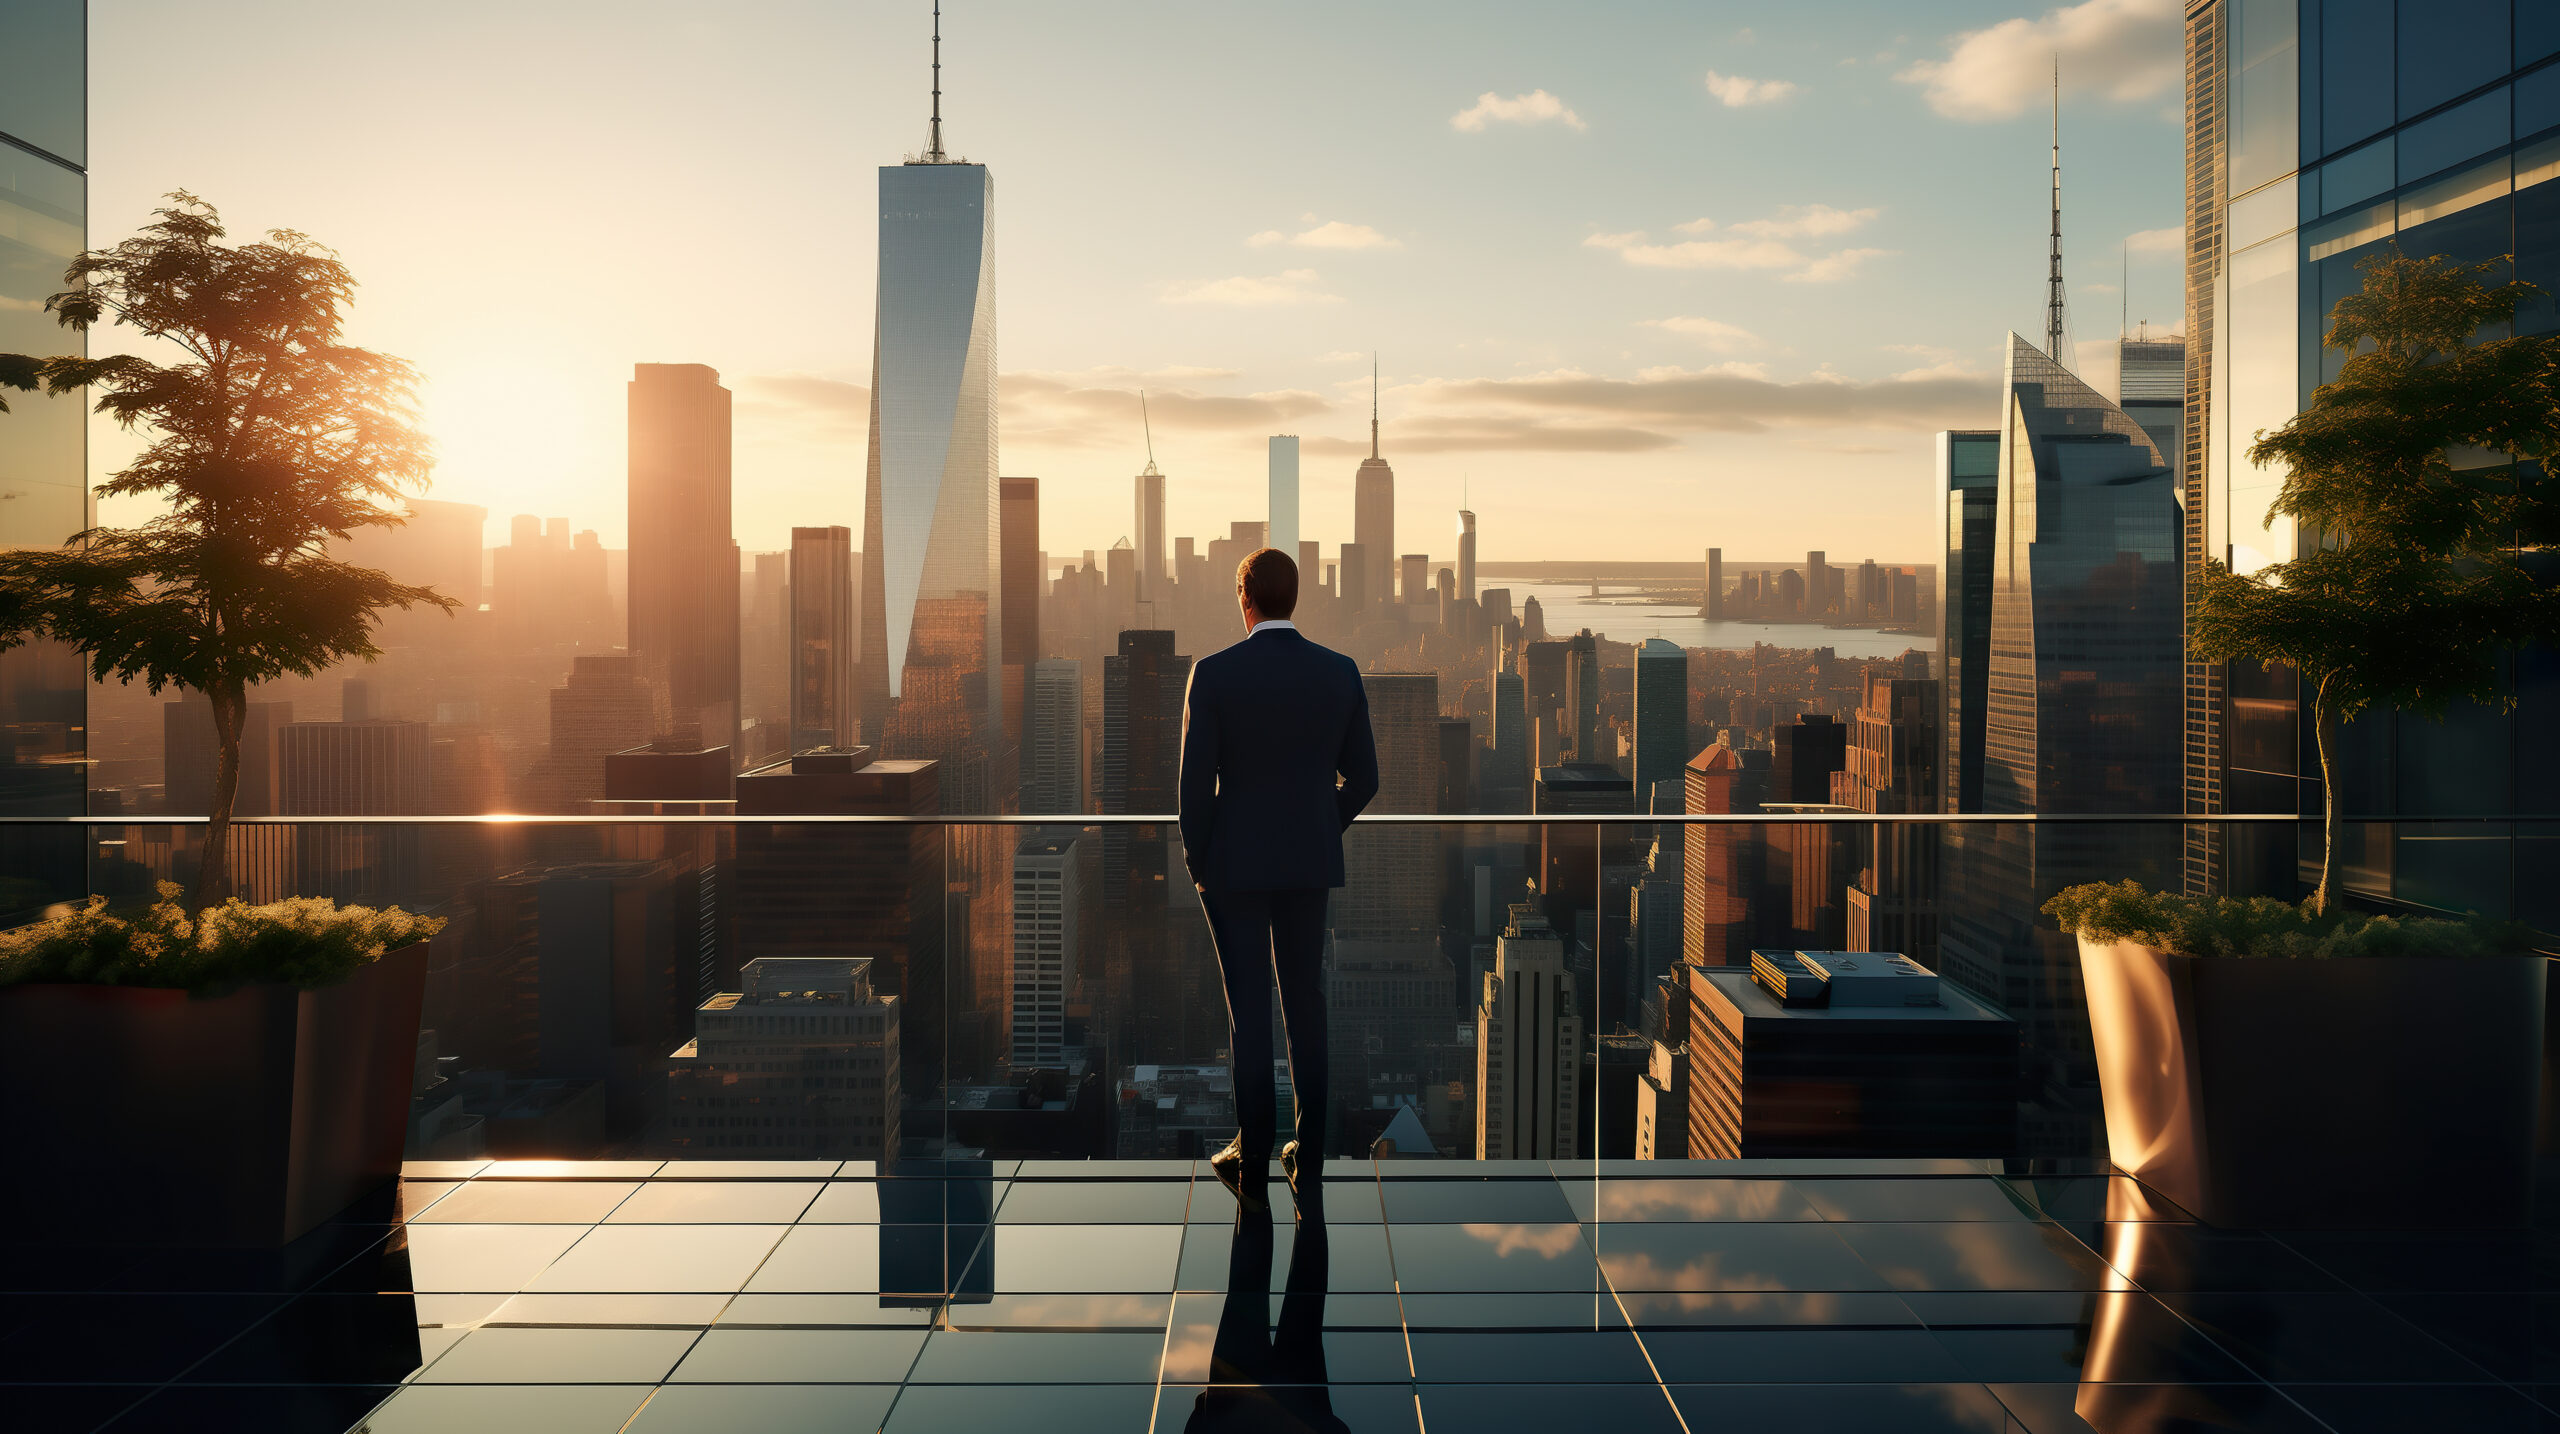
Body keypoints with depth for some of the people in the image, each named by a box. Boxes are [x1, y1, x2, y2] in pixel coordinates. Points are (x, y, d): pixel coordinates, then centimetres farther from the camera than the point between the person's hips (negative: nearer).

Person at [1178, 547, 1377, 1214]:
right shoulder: (1341, 672, -3)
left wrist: (1197, 865, 1)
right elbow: (1362, 778, 2)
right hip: (1310, 863, 3)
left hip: (1234, 863, -2)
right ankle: (1309, 1160, 18)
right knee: (1306, 1006, 12)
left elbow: (1196, 782, -12)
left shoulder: (1213, 673, -13)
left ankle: (1253, 1164, 14)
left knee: (1248, 1010, 7)